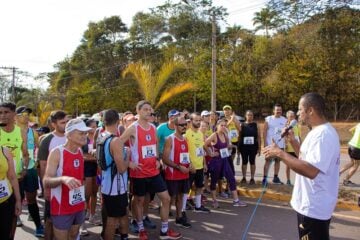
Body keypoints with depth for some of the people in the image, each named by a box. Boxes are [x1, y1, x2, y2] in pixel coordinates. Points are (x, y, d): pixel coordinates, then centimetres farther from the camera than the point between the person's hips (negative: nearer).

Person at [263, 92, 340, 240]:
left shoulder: (323, 134, -24)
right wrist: (293, 141, 9)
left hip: (313, 208, -11)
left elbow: (311, 170, -34)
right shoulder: (319, 131, 10)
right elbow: (307, 158, 20)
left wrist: (280, 153, -28)